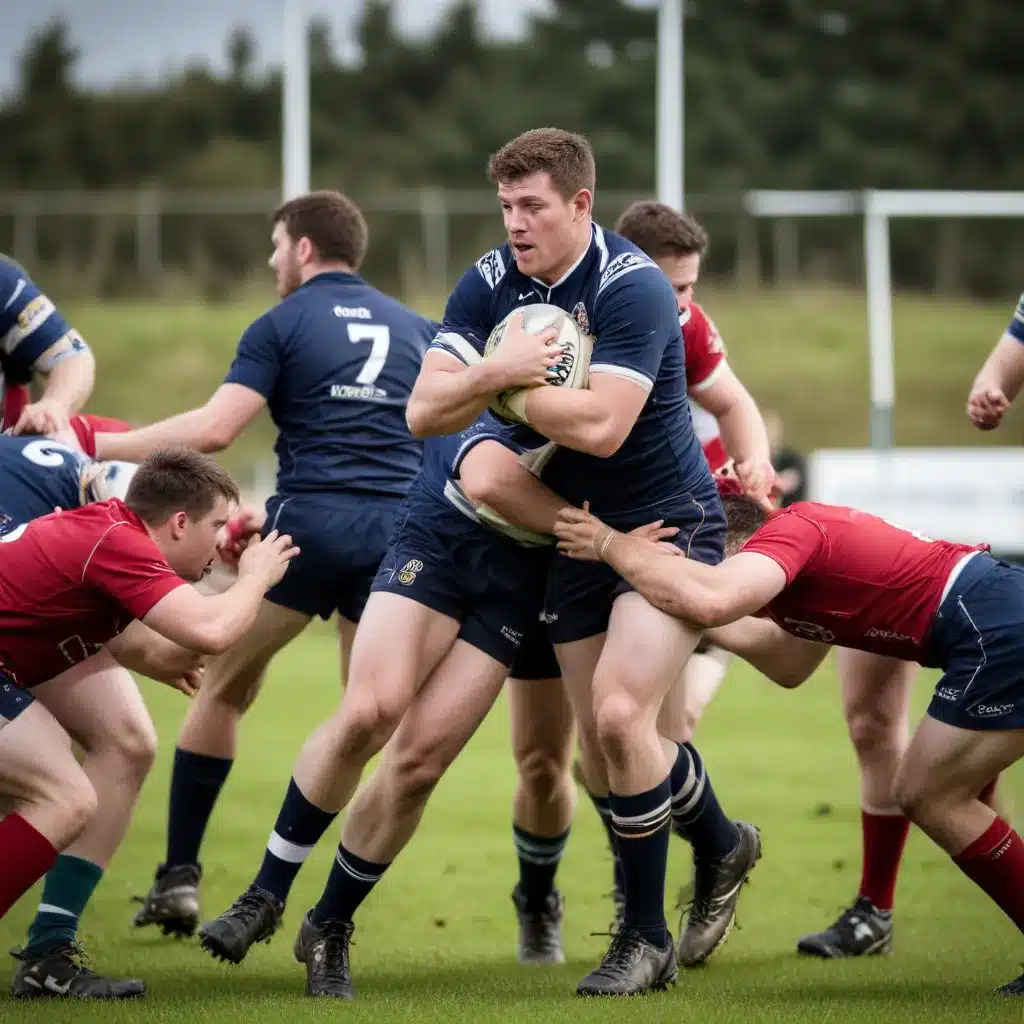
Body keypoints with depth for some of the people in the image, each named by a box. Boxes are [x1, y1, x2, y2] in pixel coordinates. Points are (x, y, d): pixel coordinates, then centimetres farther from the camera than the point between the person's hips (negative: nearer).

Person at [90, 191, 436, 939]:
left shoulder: (283, 324, 2)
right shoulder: (414, 329, 16)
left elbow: (213, 430, -9)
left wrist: (99, 443, -4)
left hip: (308, 521, -3)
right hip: (396, 532, 3)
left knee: (223, 689, 14)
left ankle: (180, 877, 10)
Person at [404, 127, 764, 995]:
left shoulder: (634, 288, -21)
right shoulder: (489, 285, -2)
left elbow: (600, 426, -30)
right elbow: (424, 411, -11)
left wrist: (508, 387, -17)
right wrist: (495, 372, -29)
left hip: (670, 526, -7)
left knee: (618, 713, -20)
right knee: (607, 737, 8)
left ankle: (644, 938, -7)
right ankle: (721, 843, 37)